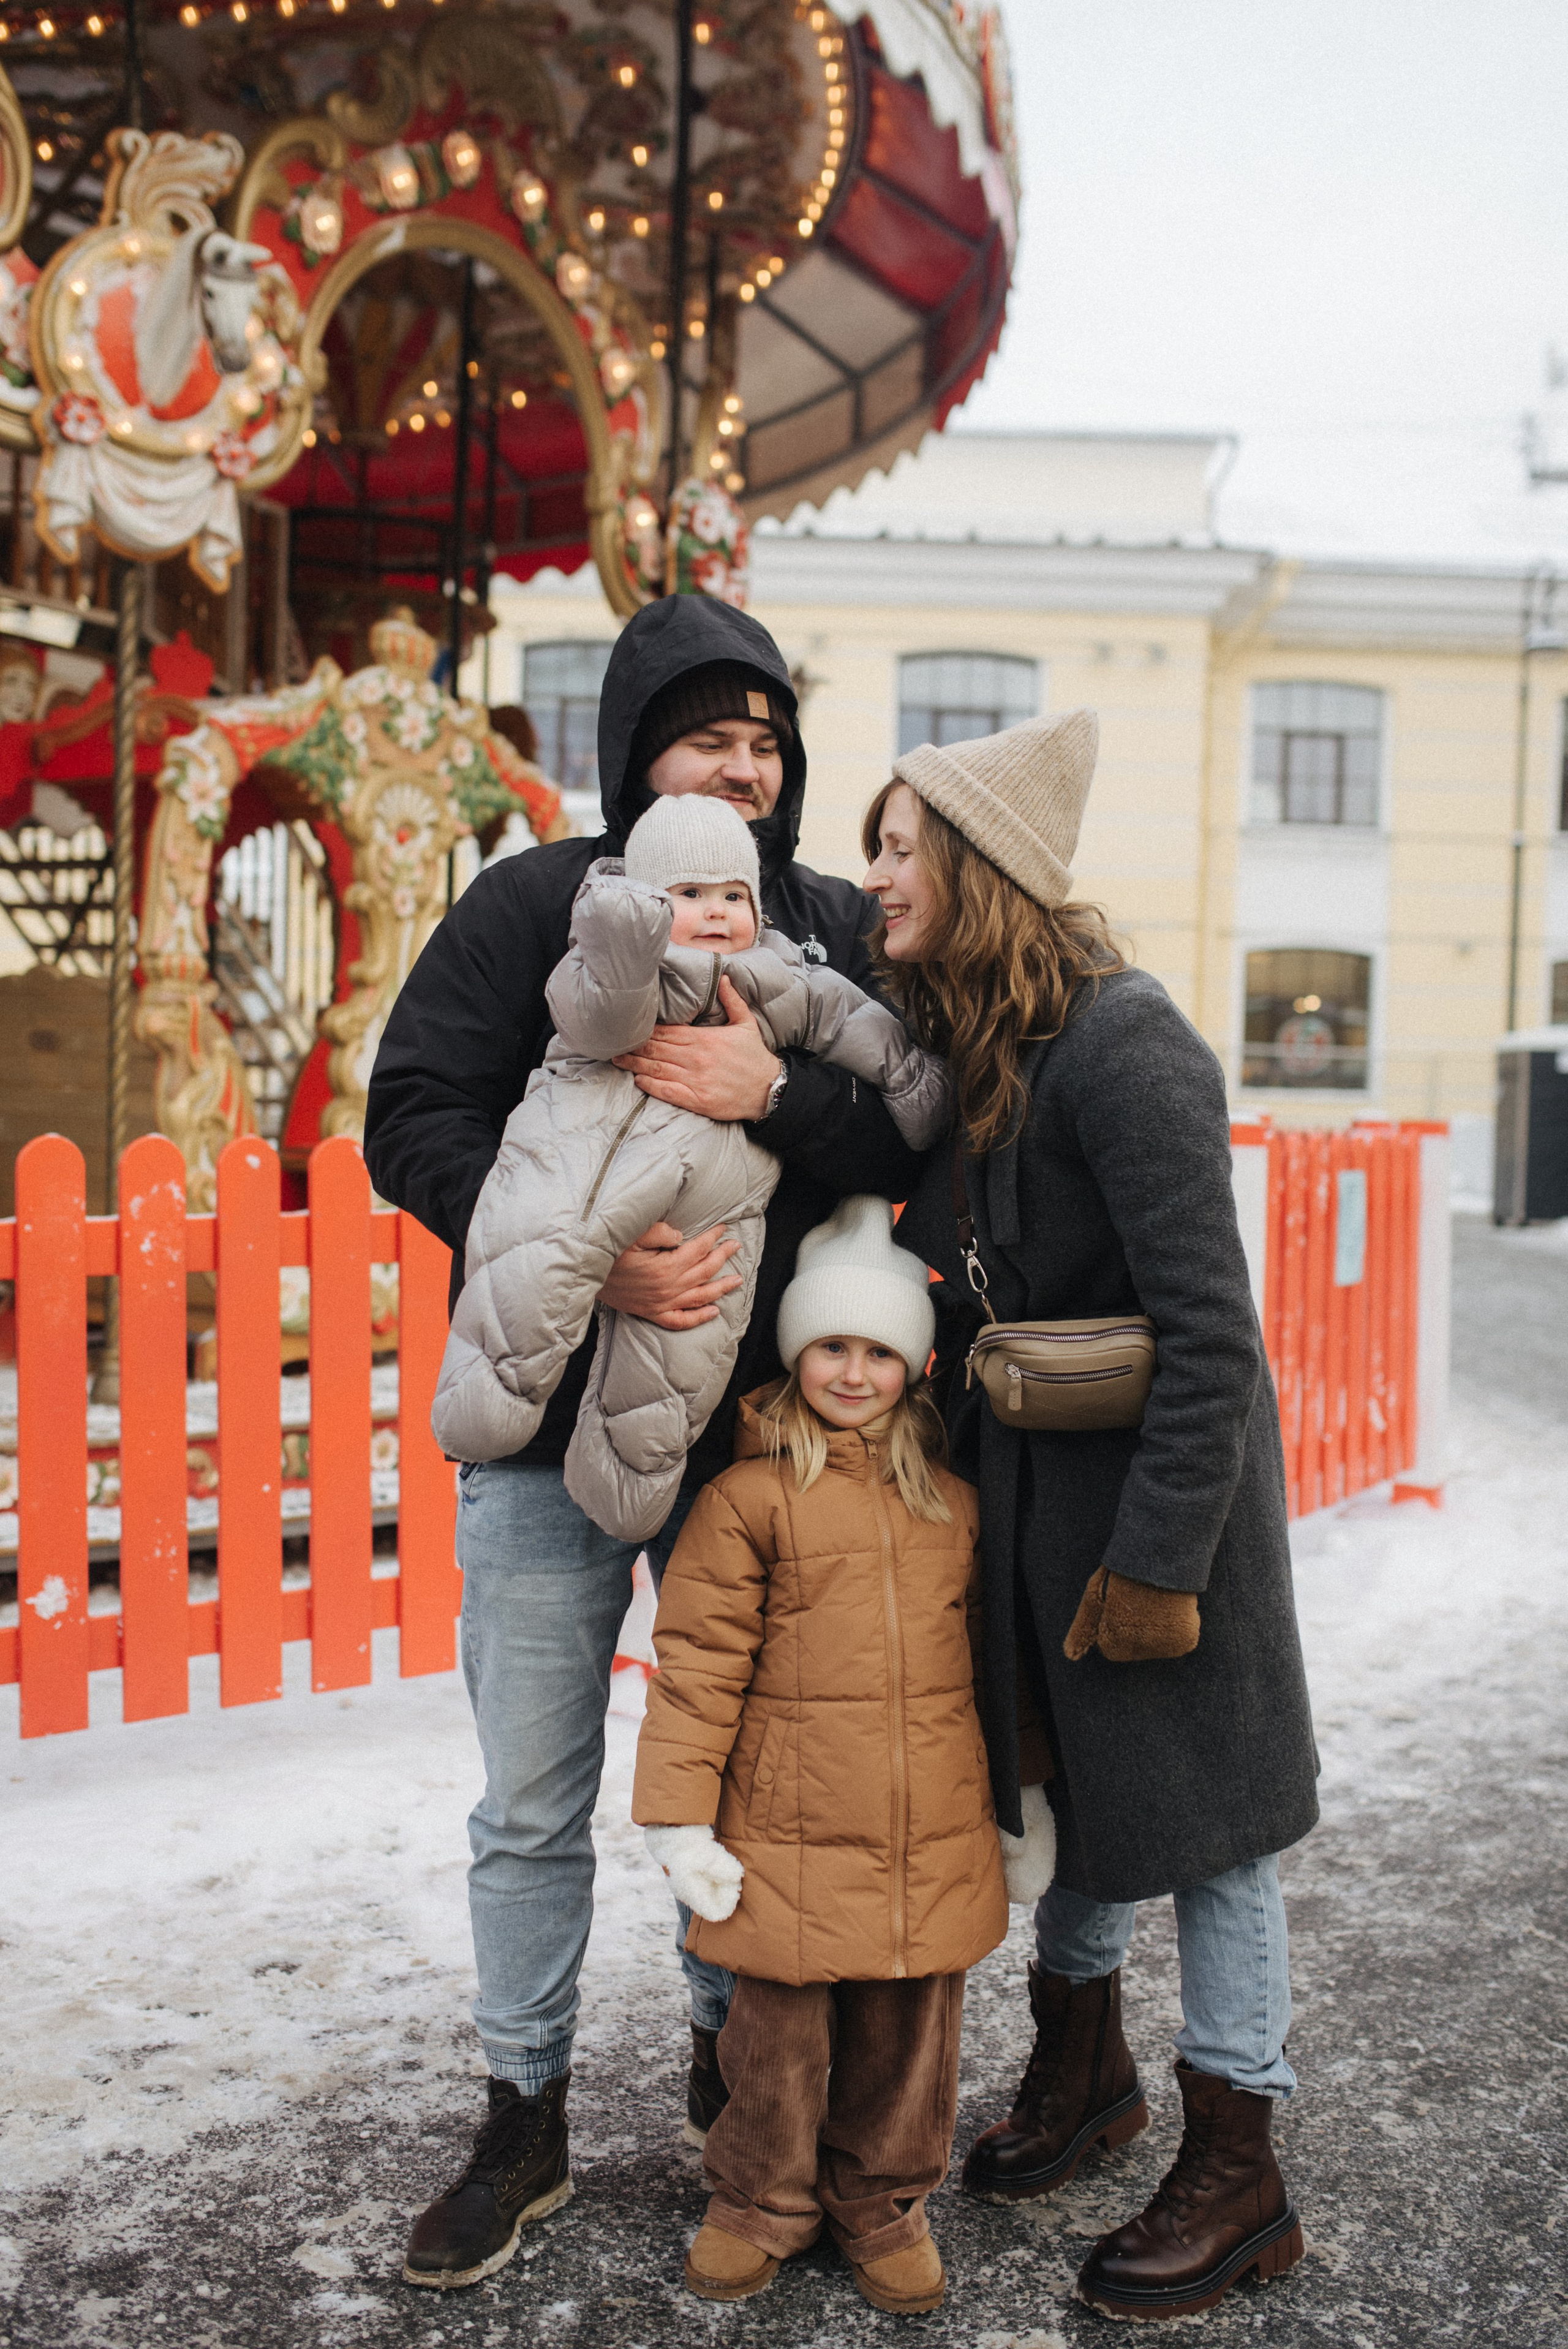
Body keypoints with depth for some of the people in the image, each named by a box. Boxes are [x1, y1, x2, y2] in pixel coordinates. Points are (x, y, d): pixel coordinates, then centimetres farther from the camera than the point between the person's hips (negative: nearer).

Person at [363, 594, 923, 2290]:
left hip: (755, 1432, 2)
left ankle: (731, 2062, 38)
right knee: (534, 1810, 10)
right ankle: (525, 2125, 29)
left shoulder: (841, 928, 5)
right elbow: (413, 1121, -8)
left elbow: (914, 1145, -2)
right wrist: (585, 1259, -20)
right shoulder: (532, 905, -2)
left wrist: (777, 1094, -21)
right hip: (551, 1432, -2)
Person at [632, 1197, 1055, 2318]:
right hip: (791, 1833, -3)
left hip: (934, 1835, 4)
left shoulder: (953, 1501, 7)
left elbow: (991, 1651, 16)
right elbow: (699, 1661, -7)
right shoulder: (747, 1497, -7)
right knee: (782, 2026, 8)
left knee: (912, 2026, 13)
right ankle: (763, 2201, 31)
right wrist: (681, 1814, -9)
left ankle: (885, 2202, 34)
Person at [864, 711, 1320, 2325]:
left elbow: (1209, 1330, -24)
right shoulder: (949, 1045, 4)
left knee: (1195, 1809, 4)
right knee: (1069, 1775, 20)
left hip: (1159, 1478, -7)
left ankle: (1237, 2178, 21)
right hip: (1028, 1484, 8)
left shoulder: (1121, 1044, -23)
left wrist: (1157, 1556, -22)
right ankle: (1080, 2067, 41)